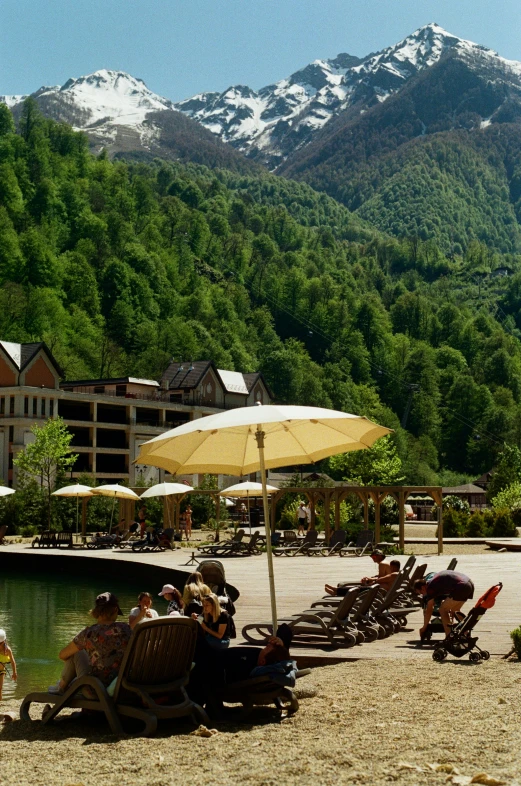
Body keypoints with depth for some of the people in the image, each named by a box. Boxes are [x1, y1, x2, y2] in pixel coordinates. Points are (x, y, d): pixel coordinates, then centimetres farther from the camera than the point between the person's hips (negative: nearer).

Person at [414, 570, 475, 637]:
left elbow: (429, 610, 4)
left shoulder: (431, 587, 0)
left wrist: (424, 627, 15)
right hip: (470, 584, 9)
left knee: (442, 610, 4)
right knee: (455, 611, 25)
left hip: (461, 587, -9)